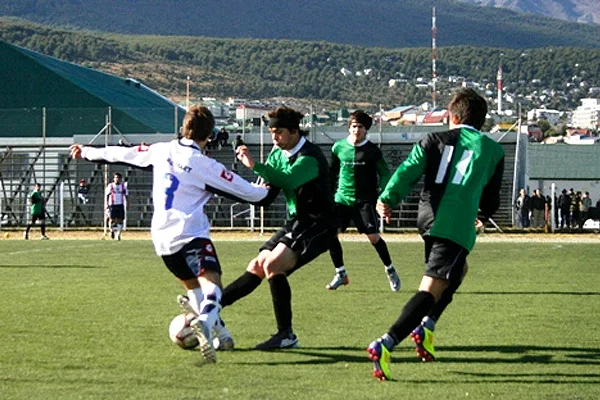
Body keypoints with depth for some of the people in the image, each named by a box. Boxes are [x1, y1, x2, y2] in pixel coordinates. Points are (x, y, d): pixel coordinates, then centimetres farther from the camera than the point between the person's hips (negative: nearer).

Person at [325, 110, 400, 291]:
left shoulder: (372, 151, -4)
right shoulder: (339, 147, 3)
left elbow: (384, 174, 1)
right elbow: (332, 172, 16)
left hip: (364, 200, -3)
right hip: (342, 199, 3)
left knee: (373, 236, -13)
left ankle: (390, 270, 11)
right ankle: (340, 273, 8)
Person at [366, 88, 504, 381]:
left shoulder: (435, 140, 14)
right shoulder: (493, 151, 12)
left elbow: (408, 171, -3)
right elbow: (491, 200, 17)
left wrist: (387, 199, -11)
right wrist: (482, 216, 38)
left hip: (428, 219, 5)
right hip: (458, 227, -5)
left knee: (458, 271, 30)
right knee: (431, 289, -12)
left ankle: (426, 326, 17)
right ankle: (385, 345, -28)